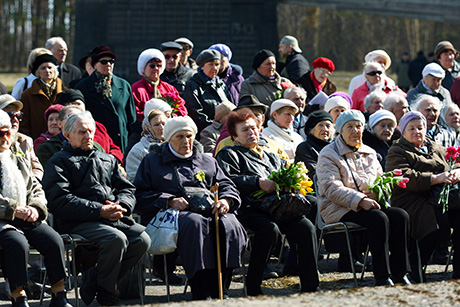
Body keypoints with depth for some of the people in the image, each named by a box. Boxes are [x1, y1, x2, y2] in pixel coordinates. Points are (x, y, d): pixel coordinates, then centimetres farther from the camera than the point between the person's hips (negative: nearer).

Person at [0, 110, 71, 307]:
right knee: (17, 244, -36)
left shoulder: (19, 161, 24)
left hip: (28, 218, 5)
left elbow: (37, 191, 21)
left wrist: (35, 208, -2)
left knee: (54, 240, -22)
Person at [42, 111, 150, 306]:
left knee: (142, 239, -20)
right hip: (78, 222, -6)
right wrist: (100, 211, -16)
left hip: (115, 218, 6)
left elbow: (127, 189, 21)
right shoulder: (59, 162, 8)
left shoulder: (107, 160, 29)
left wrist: (121, 206, -5)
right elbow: (61, 200, -8)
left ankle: (93, 281, -7)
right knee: (116, 239, -33)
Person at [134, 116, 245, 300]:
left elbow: (227, 186, 21)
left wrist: (225, 200, -4)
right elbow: (140, 195, 8)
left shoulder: (208, 162, 29)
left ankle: (220, 290, -34)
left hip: (208, 211, 3)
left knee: (229, 225, -33)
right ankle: (202, 294, -46)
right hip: (171, 215, -3)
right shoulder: (152, 161, 20)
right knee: (196, 224, -40)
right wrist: (169, 201, -8)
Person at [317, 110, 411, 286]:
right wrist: (360, 200, -24)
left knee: (401, 215, -21)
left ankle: (399, 273, -21)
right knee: (379, 218, -33)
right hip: (340, 210, -6)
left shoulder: (369, 153, 21)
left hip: (369, 204, 6)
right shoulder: (329, 154, 0)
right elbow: (331, 188, -13)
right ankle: (382, 276, -32)